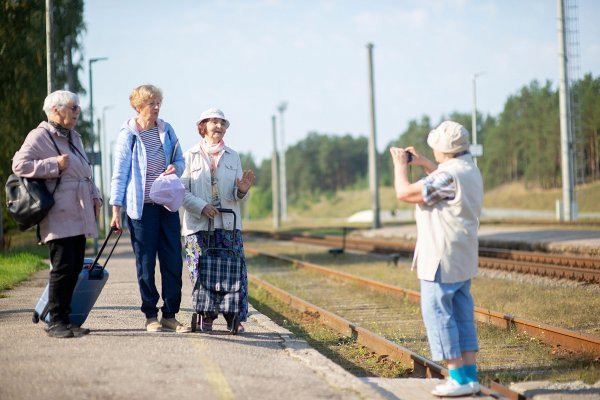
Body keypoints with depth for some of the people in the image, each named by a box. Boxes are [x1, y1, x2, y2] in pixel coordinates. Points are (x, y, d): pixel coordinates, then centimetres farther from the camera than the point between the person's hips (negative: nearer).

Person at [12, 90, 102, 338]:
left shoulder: (74, 138, 23)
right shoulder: (40, 136, -4)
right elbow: (20, 165, -15)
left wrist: (94, 196, 18)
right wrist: (55, 165, -16)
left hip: (78, 216, 8)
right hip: (58, 218, -8)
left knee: (75, 268, 7)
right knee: (63, 267, -11)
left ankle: (63, 318, 14)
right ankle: (56, 321, -4)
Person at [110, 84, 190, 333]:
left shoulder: (167, 130, 8)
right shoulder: (128, 134, -5)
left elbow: (179, 159, 18)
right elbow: (120, 172, -4)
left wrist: (176, 168, -7)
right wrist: (116, 209, -8)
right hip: (141, 206, -4)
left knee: (173, 261, 2)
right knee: (145, 263, 1)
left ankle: (170, 316, 9)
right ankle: (151, 316, 11)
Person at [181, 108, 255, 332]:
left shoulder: (233, 157, 14)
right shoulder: (190, 157, 5)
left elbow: (238, 198, 11)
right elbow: (182, 191, -2)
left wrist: (242, 190, -12)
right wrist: (201, 206, -16)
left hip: (228, 225, 2)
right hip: (198, 225, -2)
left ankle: (236, 318, 1)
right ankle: (206, 317, 7)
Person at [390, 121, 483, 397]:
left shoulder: (448, 175, -22)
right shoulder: (470, 170, 10)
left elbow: (404, 193, -20)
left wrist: (400, 165, -3)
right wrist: (423, 163, 30)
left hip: (442, 260, -10)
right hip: (463, 260, 10)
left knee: (438, 315, -3)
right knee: (462, 315, 12)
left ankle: (459, 379, -3)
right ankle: (470, 376, 13)